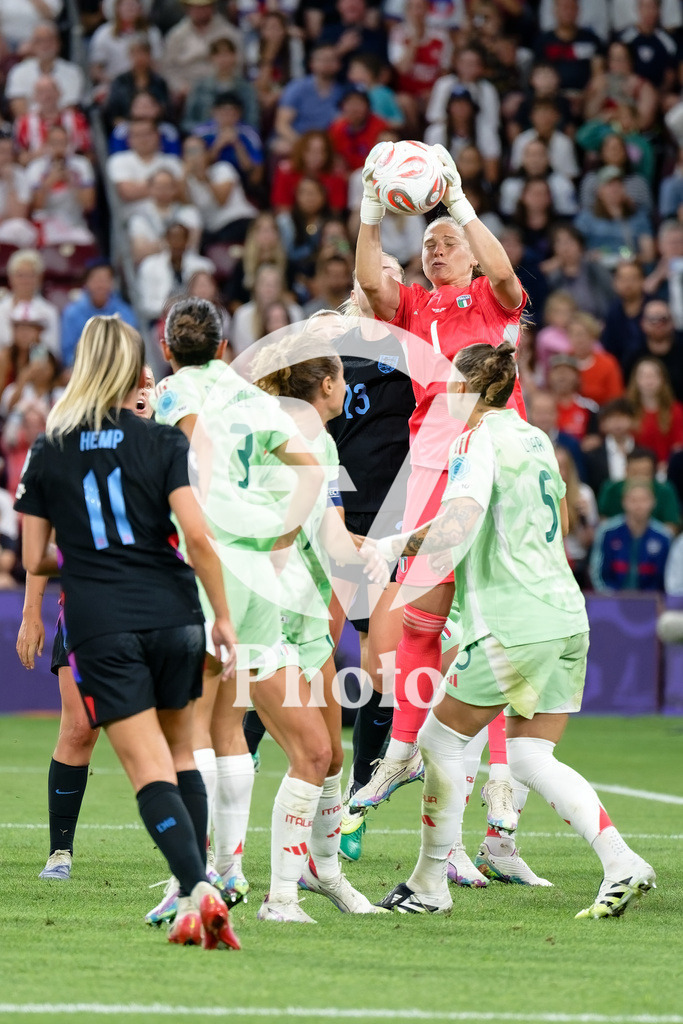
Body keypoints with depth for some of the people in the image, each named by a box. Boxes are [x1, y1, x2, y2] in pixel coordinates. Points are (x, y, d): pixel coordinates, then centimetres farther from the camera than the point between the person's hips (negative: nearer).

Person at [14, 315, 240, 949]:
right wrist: (222, 616, 0)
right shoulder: (163, 442, 0)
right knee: (179, 751, 19)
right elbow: (198, 536, -8)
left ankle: (196, 891, -22)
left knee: (150, 769, -4)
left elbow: (34, 560, 8)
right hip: (172, 612, 1)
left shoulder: (48, 452, 5)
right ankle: (197, 888, 15)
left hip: (99, 627, -1)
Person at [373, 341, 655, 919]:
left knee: (441, 738, 5)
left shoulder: (479, 438, -8)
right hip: (567, 617, 8)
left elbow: (457, 526, -24)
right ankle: (622, 864, -7)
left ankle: (429, 885, 9)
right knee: (531, 758, 9)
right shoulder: (534, 437, 17)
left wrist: (400, 543, -15)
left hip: (513, 625, -8)